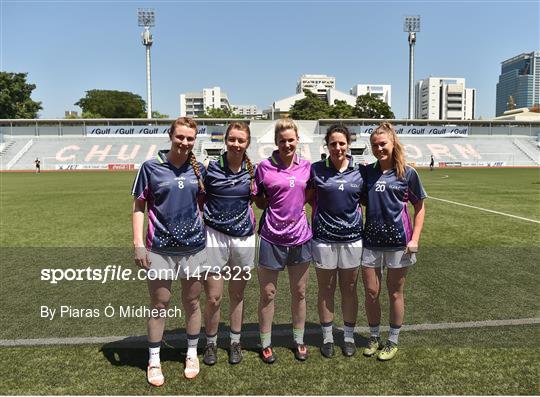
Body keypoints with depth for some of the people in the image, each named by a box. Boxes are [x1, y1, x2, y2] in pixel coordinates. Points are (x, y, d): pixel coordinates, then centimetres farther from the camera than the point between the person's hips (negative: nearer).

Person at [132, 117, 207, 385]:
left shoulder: (198, 169, 3)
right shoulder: (151, 167, -5)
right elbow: (139, 206, -2)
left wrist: (206, 232, 9)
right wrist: (138, 244, -8)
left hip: (194, 246, 2)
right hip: (160, 248, -2)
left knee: (192, 303, 14)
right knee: (159, 305, 8)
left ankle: (192, 354, 34)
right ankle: (154, 361, 28)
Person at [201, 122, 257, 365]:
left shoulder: (252, 171, 2)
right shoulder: (210, 168, -4)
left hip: (243, 238, 2)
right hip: (215, 236, -2)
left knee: (237, 295, 14)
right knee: (213, 297, 2)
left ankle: (235, 343, 32)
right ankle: (211, 343, 25)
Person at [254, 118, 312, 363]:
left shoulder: (306, 166, 3)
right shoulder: (265, 167, -6)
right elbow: (258, 201, 3)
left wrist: (296, 203, -2)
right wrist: (273, 203, -11)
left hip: (300, 237, 3)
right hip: (272, 237, -3)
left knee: (299, 292, 15)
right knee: (268, 293, 9)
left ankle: (299, 341, 33)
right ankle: (266, 344, 27)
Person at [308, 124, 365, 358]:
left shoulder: (360, 171, 1)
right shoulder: (316, 170, -3)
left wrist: (352, 210, -1)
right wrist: (322, 211, -2)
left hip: (352, 237, 1)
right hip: (323, 237, -1)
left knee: (349, 289, 11)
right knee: (326, 289, 9)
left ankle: (349, 336, 28)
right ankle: (327, 337, 25)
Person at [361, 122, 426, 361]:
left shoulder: (407, 173, -3)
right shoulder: (367, 172, 4)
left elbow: (419, 207, 2)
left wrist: (415, 239, -6)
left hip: (398, 241, -2)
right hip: (370, 240, 3)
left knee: (395, 293, 10)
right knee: (371, 292, 9)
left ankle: (393, 341, 27)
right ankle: (374, 337, 30)